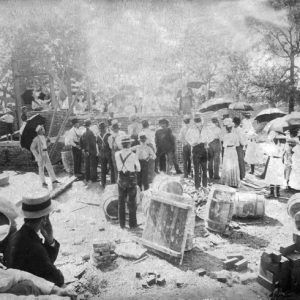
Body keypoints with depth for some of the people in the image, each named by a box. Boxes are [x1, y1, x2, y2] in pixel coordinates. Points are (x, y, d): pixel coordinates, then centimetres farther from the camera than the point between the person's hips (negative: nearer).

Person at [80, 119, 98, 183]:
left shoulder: (83, 134, 4)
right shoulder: (90, 133, -19)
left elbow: (80, 143, 12)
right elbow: (93, 143, -21)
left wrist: (83, 149, 17)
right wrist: (95, 151, -14)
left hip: (86, 152, 7)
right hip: (92, 152, -7)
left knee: (86, 165, 16)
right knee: (93, 165, 4)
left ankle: (86, 178, 25)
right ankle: (93, 179, 10)